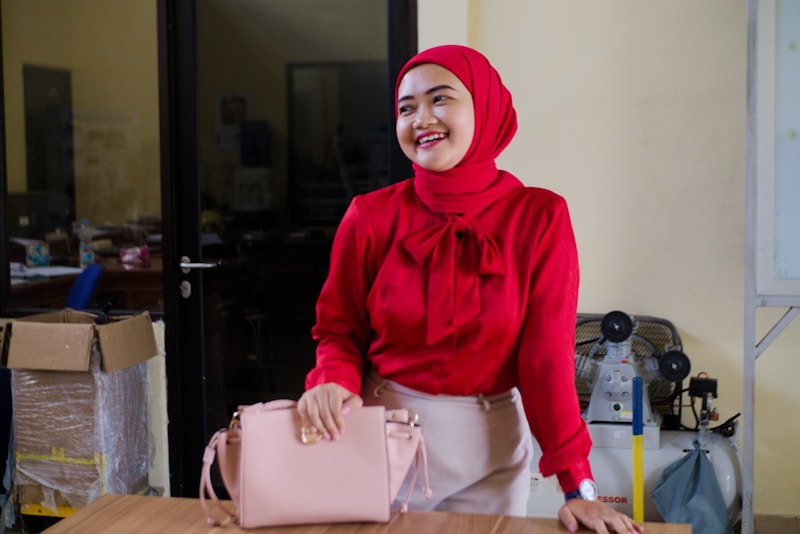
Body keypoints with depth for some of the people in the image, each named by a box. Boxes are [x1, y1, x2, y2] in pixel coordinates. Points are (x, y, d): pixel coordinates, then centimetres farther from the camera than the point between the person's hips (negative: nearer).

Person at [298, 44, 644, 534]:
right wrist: (335, 383, -20)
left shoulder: (538, 217, -10)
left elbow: (547, 356, -11)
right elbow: (339, 331, 2)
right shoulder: (371, 217, -7)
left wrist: (577, 485, -15)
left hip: (489, 447, 0)